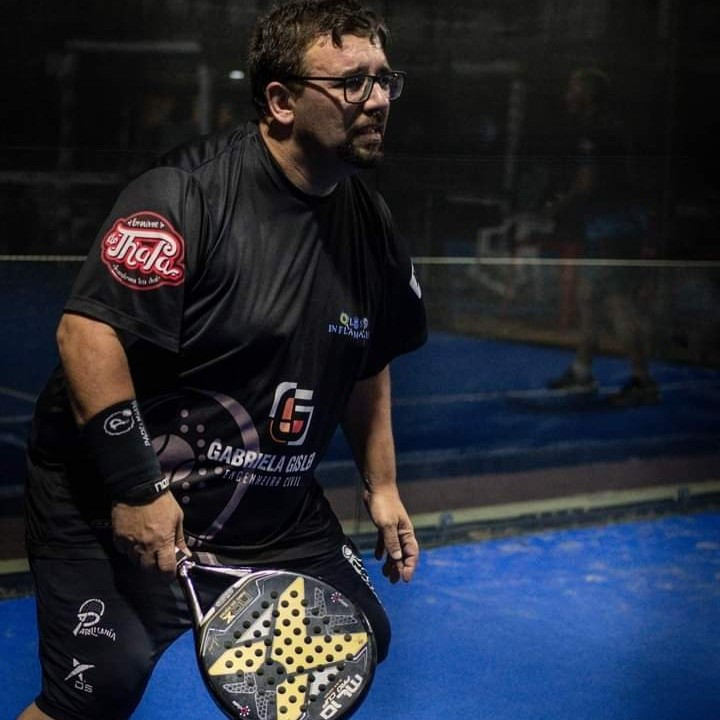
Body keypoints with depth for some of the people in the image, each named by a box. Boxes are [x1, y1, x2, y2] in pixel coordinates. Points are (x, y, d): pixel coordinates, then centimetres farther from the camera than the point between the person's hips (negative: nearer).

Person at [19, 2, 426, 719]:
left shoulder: (372, 226, 4)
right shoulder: (190, 189, -19)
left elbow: (367, 366, 18)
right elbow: (87, 328, -23)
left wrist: (382, 487, 16)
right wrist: (135, 488, -24)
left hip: (277, 511, 7)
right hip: (113, 499, -7)